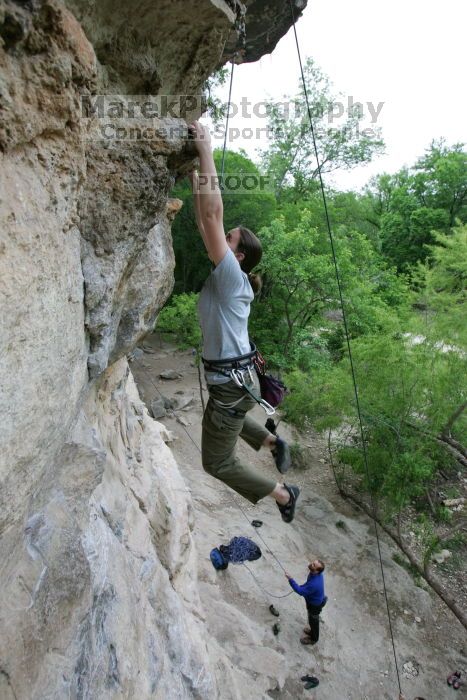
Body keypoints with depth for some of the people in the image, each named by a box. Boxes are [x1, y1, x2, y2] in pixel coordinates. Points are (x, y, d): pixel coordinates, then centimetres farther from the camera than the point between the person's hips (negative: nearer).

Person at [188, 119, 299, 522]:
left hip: (232, 383, -10)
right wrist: (197, 180, 8)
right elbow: (206, 222, 11)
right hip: (234, 378, 10)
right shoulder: (227, 278, 6)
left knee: (218, 463, 7)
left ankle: (283, 493, 19)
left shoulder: (232, 277, -17)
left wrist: (207, 152, -20)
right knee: (221, 417, 41)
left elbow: (213, 216, -24)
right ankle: (273, 443, 47)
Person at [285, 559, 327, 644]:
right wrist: (303, 586, 6)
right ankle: (313, 631, 58)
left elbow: (301, 591, -33)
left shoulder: (314, 584, -46)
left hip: (315, 605, -7)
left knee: (313, 621, 21)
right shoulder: (316, 574, -20)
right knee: (313, 620, 32)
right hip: (314, 600, 7)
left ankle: (313, 639, 47)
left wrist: (290, 580, -33)